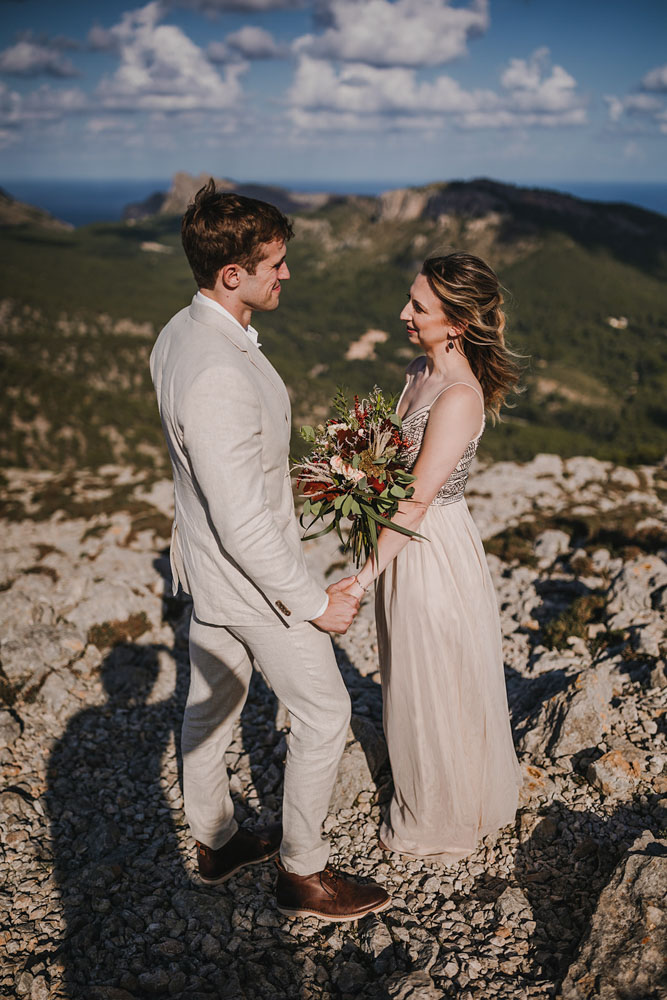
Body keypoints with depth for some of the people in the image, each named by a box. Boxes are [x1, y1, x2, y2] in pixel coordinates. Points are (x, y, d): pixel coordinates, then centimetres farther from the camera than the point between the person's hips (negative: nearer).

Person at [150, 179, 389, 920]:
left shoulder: (179, 334, -1)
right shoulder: (218, 376, -33)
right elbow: (245, 525, -29)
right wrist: (314, 602, -19)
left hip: (205, 566, 9)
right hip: (253, 580, -9)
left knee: (210, 704, 23)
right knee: (323, 714, 9)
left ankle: (214, 840, 45)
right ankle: (302, 872, 28)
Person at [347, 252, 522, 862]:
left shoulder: (459, 398, -26)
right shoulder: (420, 371, 2)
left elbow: (414, 505, -26)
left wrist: (362, 582, -25)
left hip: (433, 553, -9)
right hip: (405, 543, 9)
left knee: (435, 690, 11)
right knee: (410, 680, 25)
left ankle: (442, 822, 36)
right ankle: (421, 794, 48)